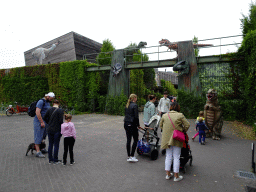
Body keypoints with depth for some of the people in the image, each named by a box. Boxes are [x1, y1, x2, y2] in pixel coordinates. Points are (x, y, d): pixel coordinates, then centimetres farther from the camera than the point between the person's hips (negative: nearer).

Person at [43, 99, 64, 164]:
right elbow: (61, 121, -17)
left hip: (50, 130, 5)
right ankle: (55, 160, 13)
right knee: (56, 145, 5)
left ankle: (50, 160, 23)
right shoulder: (60, 111, -13)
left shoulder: (49, 110, 2)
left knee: (50, 145, 14)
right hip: (57, 130, -5)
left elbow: (45, 118, 7)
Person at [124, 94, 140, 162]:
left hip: (126, 124, 7)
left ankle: (129, 156, 18)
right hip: (132, 124, -7)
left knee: (128, 140, 11)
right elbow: (136, 117, -15)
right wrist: (138, 124, -4)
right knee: (135, 139, 5)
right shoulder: (135, 105, -12)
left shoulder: (127, 105, 11)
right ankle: (132, 156, 3)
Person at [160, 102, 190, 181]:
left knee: (168, 156, 15)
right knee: (176, 157, 7)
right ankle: (176, 176, 15)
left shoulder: (164, 115, 2)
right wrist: (183, 131, 8)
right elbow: (187, 125, -9)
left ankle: (168, 174, 22)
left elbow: (161, 125, 12)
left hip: (167, 138, 3)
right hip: (177, 139, -3)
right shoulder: (180, 115, -9)